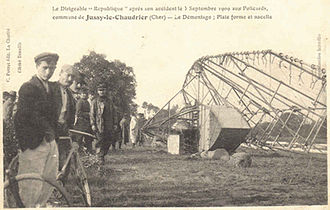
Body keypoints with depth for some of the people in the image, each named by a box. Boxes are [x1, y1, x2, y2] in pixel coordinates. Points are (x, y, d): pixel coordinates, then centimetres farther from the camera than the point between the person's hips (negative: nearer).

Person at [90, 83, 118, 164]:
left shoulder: (110, 102, 14)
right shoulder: (95, 102, 4)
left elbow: (114, 114, 15)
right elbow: (92, 114, 1)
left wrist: (115, 124, 8)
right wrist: (93, 124, -8)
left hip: (109, 126, 4)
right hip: (99, 126, -4)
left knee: (109, 142, 4)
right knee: (100, 142, -7)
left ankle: (103, 155, 21)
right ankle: (100, 158, -1)